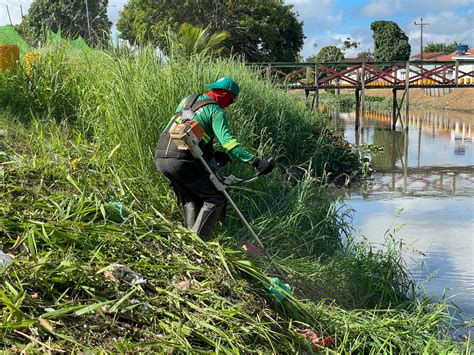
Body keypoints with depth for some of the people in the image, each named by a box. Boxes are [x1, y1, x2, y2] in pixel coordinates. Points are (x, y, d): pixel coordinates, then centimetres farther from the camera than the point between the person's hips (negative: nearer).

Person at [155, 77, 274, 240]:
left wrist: (211, 153, 26)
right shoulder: (216, 111, 0)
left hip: (160, 158, 8)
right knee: (216, 199, 4)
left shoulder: (187, 99, 23)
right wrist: (255, 161, -21)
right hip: (182, 161, -8)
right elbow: (227, 141, -15)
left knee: (189, 199, 26)